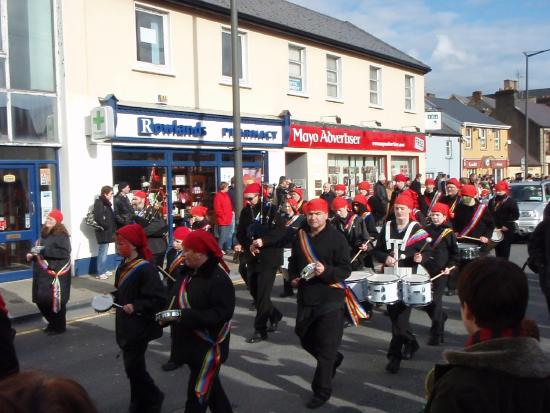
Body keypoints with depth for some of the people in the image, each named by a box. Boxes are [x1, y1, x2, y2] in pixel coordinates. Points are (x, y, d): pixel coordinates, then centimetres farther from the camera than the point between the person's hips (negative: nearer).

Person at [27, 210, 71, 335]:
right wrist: (32, 255, 7)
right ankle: (52, 323, 32)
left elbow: (64, 253, -25)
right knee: (40, 300, 14)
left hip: (56, 275, -9)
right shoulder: (44, 234, 14)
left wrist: (44, 251, -25)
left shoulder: (61, 235, -13)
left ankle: (59, 326, 15)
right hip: (43, 275, 9)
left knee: (55, 301, -3)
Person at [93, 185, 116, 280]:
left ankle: (104, 270, 23)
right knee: (103, 252, -5)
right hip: (103, 232, -9)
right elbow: (98, 219, -24)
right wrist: (107, 226, -16)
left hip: (107, 232, 9)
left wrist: (111, 228, 7)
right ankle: (100, 273, 0)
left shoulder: (106, 203, 15)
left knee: (104, 252, 15)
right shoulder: (99, 203, -14)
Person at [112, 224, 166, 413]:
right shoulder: (124, 266, 7)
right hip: (126, 325, 9)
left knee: (134, 366, -2)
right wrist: (112, 297, 3)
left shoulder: (145, 268, -21)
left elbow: (158, 299, -24)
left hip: (139, 326, -9)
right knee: (132, 365, 16)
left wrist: (136, 307, -28)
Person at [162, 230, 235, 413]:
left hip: (209, 344, -9)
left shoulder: (219, 278, -23)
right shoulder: (189, 273, 4)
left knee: (198, 391, 1)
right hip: (191, 342, 9)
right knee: (209, 384, 23)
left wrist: (187, 316, -31)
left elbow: (223, 313, -27)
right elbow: (179, 299, 16)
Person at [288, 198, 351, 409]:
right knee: (305, 338, 19)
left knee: (326, 347, 0)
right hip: (305, 298, 6)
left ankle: (322, 390, 14)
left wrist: (326, 271, -29)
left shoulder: (337, 238, -10)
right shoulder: (300, 236, 6)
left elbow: (346, 269, -12)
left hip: (330, 300, -6)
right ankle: (333, 359, 46)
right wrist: (293, 277, 1)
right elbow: (294, 261, 20)